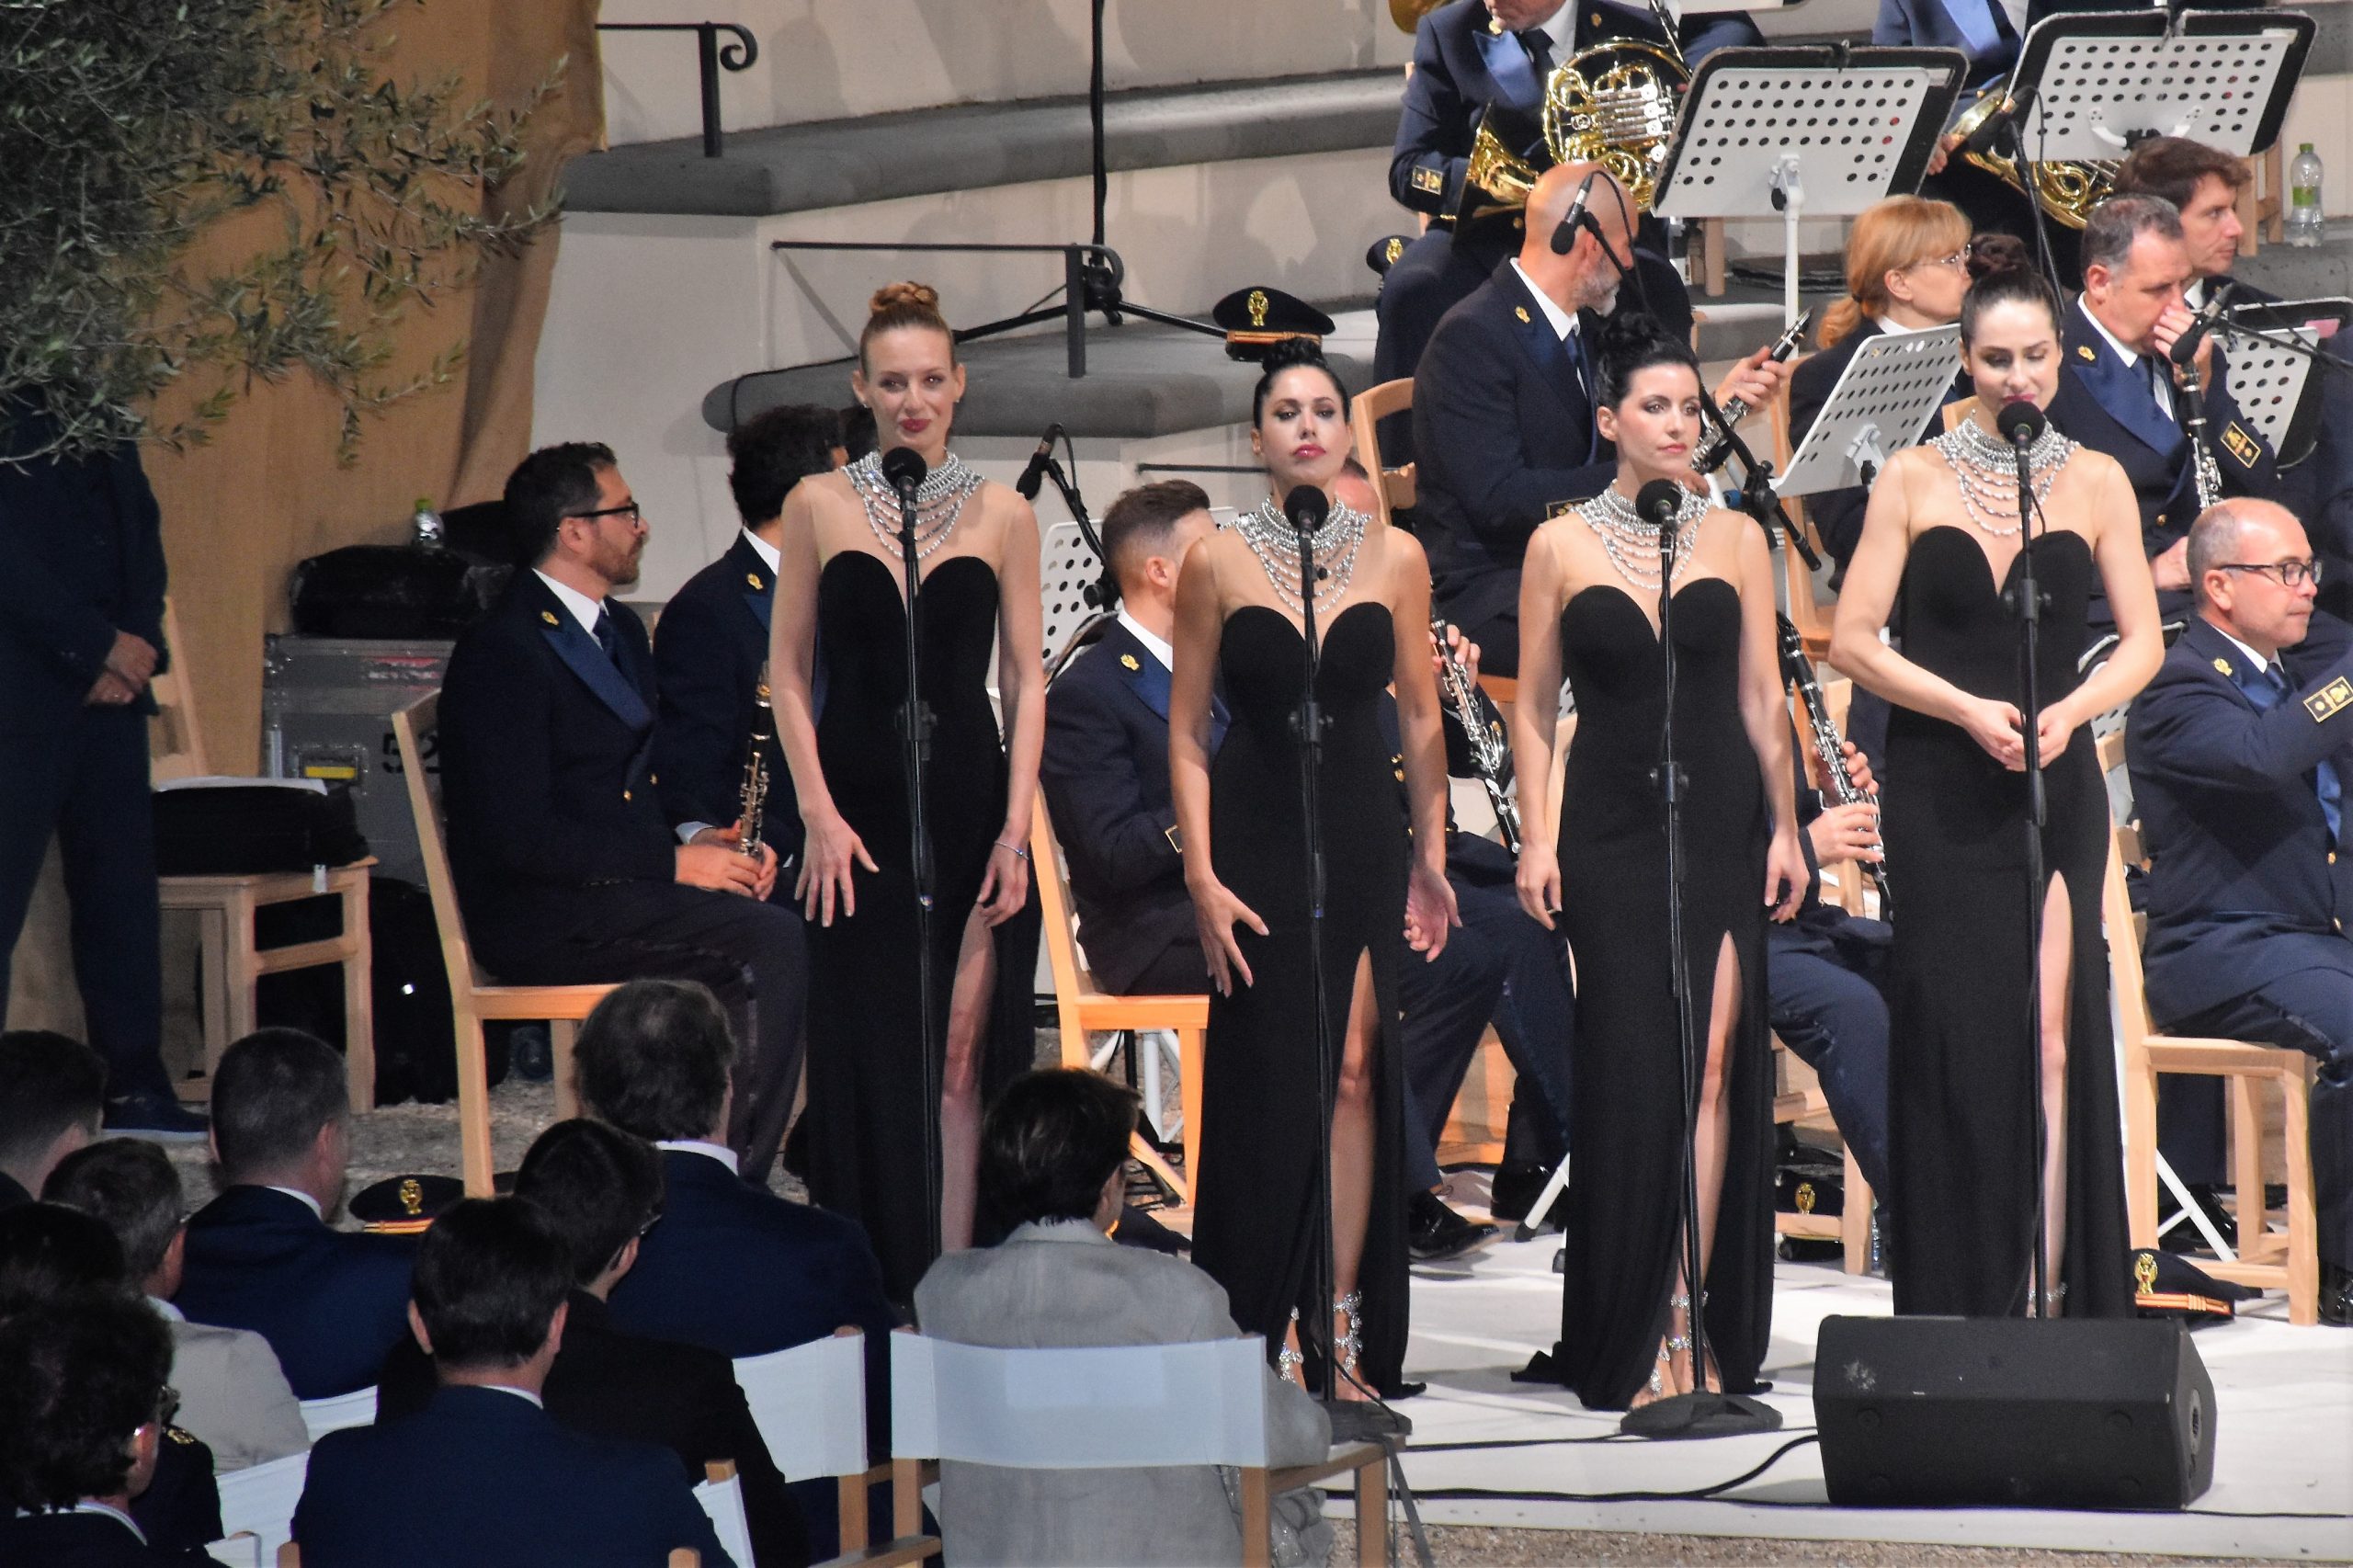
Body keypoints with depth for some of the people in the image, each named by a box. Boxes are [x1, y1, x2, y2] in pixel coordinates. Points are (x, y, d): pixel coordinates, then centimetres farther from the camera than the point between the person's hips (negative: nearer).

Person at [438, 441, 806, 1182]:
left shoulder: (620, 629, 18)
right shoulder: (502, 649, -12)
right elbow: (518, 836, -20)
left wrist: (702, 840, 2)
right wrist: (671, 862, -19)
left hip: (623, 891, 9)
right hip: (538, 919, -9)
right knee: (771, 943, -24)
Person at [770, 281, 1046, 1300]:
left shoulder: (1001, 517, 5)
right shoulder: (819, 506, 4)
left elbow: (1025, 680, 5)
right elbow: (788, 672, 5)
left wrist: (1016, 827, -4)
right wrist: (819, 814, -5)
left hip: (968, 801, 0)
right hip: (858, 805, 0)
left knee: (959, 1047, -3)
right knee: (865, 1051, -2)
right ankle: (874, 1297, 4)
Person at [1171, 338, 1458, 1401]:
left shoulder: (1395, 557, 5)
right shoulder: (1218, 563, 0)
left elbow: (1420, 719, 11)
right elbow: (1186, 731, 1)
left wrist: (1430, 855, 7)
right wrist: (1202, 876, -6)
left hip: (1365, 838, 1)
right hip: (1259, 838, -1)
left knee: (1355, 1072, -4)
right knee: (1270, 1080, -3)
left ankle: (1342, 1334, 1)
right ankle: (1264, 1341, 5)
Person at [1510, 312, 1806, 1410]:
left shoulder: (1735, 540, 7)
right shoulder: (1560, 547, 4)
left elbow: (1762, 697, 8)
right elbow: (1533, 704, 6)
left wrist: (1784, 827, 3)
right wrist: (1536, 836, -2)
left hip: (1719, 824, 1)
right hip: (1611, 828, -1)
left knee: (1716, 1062, -7)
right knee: (1631, 1065, -2)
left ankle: (1695, 1326, -5)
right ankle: (1630, 1342, 4)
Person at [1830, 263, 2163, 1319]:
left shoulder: (2096, 482, 7)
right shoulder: (1914, 480, 4)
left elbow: (2142, 644, 6)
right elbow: (1853, 642, 0)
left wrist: (2066, 713, -12)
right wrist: (1969, 711, -12)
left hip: (2053, 789, 0)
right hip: (1941, 794, 0)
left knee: (2052, 1027, -10)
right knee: (1950, 1025, -3)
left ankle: (2050, 1291, -9)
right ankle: (1959, 1303, 2)